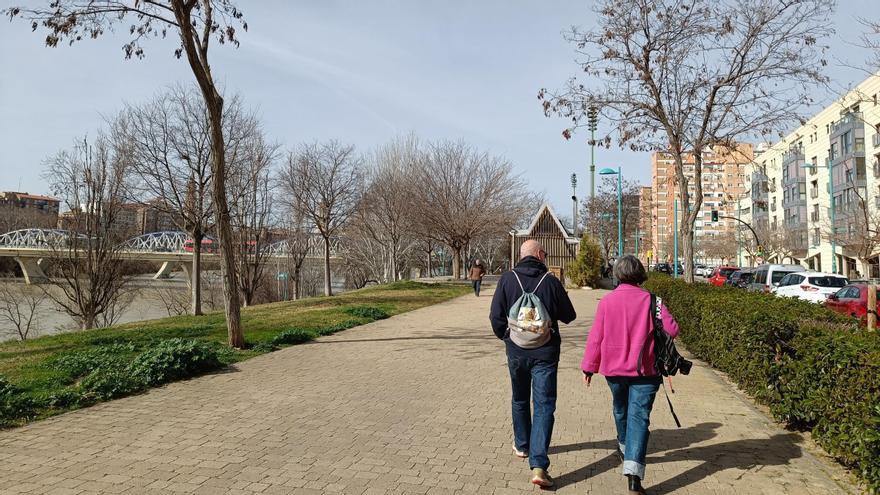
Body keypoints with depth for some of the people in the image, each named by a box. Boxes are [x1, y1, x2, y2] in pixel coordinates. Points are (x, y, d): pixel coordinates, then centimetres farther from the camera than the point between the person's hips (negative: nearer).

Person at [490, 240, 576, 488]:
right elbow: (568, 316, 1)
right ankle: (538, 465, -8)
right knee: (544, 405, 1)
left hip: (516, 351, 2)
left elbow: (496, 316, -6)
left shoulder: (507, 279, -6)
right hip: (545, 352, -2)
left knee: (520, 400, 22)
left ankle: (522, 446, 39)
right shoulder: (551, 282, -9)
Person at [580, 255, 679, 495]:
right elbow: (672, 330, -10)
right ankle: (633, 471, -15)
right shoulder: (650, 300, -8)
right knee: (639, 416, -3)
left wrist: (589, 367, 4)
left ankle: (624, 447, 48)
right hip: (645, 369, -2)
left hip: (614, 368, 2)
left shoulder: (607, 301, -5)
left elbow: (595, 337, -4)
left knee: (620, 408, 25)